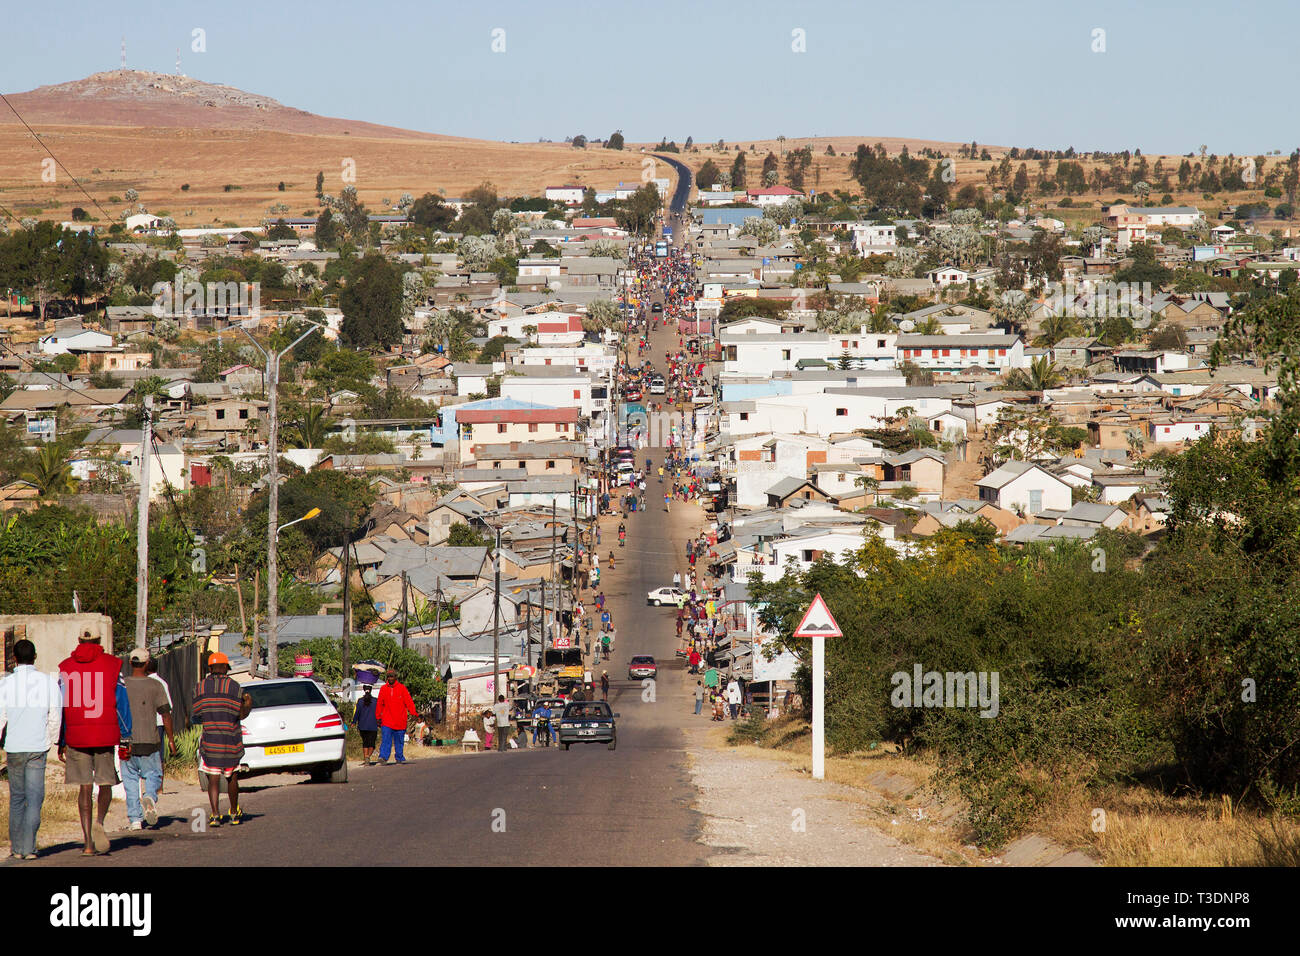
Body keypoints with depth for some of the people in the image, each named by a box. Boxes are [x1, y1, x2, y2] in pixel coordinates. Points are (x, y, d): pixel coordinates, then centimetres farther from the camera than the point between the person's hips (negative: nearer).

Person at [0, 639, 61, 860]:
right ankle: (28, 848, -9)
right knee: (34, 798, 0)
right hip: (38, 747, -1)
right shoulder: (49, 682, -2)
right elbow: (55, 717, 0)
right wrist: (50, 743, 14)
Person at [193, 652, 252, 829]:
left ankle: (215, 814, -15)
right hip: (231, 740, -1)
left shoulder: (200, 687, 2)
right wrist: (249, 705, 13)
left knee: (213, 779, 0)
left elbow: (197, 715, 3)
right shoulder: (234, 687, -5)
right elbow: (241, 714, -7)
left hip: (209, 739, 1)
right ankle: (234, 813, 26)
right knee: (232, 777, 15)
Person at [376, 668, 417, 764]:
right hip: (387, 720, 0)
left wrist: (413, 713, -13)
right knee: (386, 739, -13)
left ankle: (400, 758, 19)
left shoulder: (402, 688, -1)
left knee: (399, 741, 9)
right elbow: (380, 704, 11)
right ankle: (383, 757, -20)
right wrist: (378, 717, 12)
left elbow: (409, 702, -3)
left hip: (400, 721, 0)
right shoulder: (383, 689, 4)